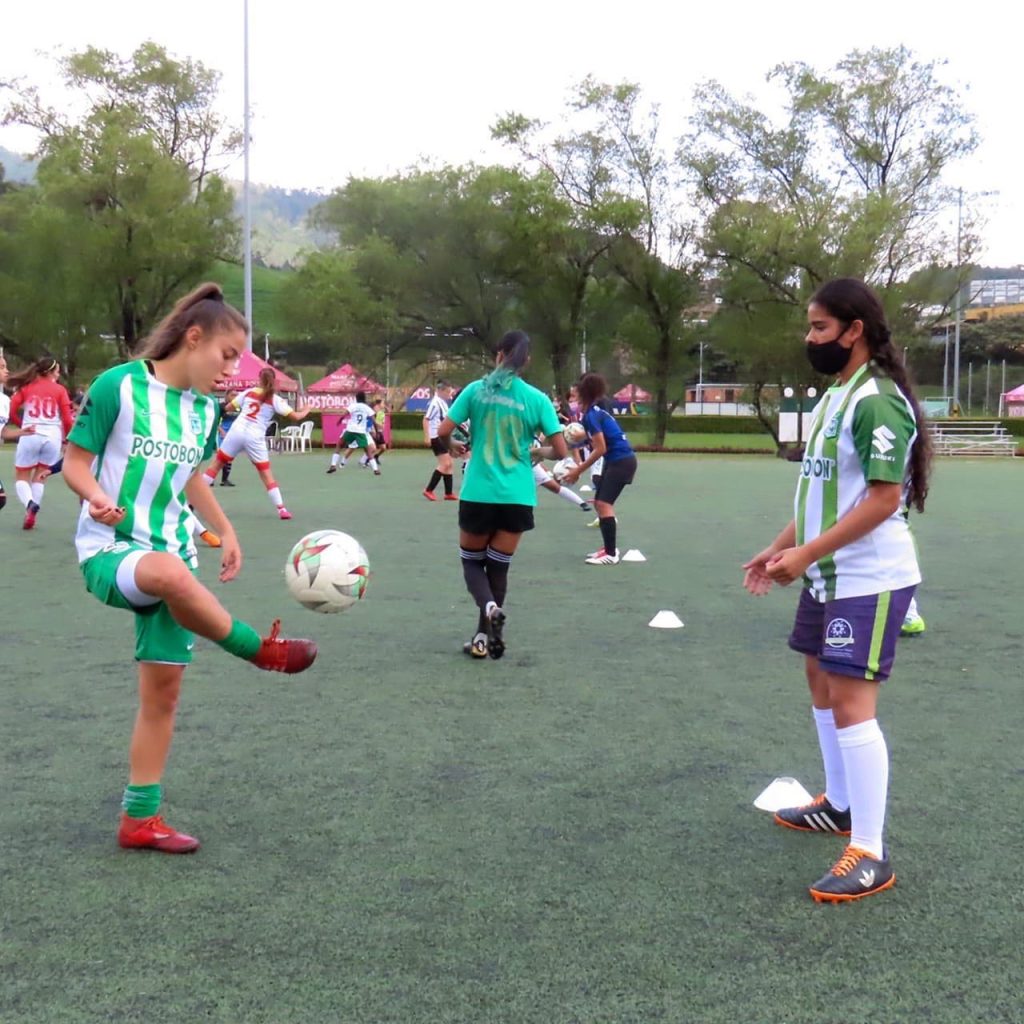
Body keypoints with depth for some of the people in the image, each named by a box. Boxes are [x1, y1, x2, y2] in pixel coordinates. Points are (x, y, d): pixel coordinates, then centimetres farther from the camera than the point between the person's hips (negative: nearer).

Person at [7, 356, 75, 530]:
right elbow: (67, 419, -2)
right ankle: (31, 514, 5)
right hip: (52, 437, 0)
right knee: (40, 478, 17)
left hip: (30, 436, 0)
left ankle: (30, 505, -18)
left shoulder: (26, 387, 8)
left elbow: (11, 411, 1)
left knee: (21, 478, 11)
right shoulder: (59, 390, 3)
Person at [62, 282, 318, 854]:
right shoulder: (119, 386, -10)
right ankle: (261, 650, -19)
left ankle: (140, 820, 15)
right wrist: (97, 496, -27)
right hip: (108, 551, -6)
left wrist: (226, 532, 16)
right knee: (171, 573, -41)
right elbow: (75, 462, -6)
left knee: (164, 689, 3)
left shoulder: (205, 409, 8)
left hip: (170, 557, 6)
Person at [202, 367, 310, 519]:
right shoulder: (275, 399, 5)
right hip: (255, 437, -2)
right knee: (266, 474, 6)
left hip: (237, 431, 2)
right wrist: (305, 411, 22)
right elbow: (295, 416, 0)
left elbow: (228, 407, 23)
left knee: (216, 464, 13)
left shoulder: (248, 392, 13)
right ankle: (281, 509, -2)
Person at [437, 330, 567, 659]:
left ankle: (489, 607, -15)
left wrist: (451, 447, 17)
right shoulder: (536, 399, -3)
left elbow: (442, 432, -6)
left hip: (478, 493, -1)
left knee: (472, 561, 15)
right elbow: (561, 452, -4)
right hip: (517, 497, 1)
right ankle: (484, 637, 14)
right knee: (498, 567, 14)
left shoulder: (476, 389, -3)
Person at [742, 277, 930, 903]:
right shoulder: (835, 397, 12)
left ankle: (870, 856, -3)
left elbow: (883, 497, -24)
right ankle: (840, 805, 35)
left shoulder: (877, 400, -19)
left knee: (851, 702, -11)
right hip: (830, 575, 10)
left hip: (869, 579, -10)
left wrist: (805, 554, -26)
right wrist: (782, 548, 14)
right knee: (822, 682, 19)